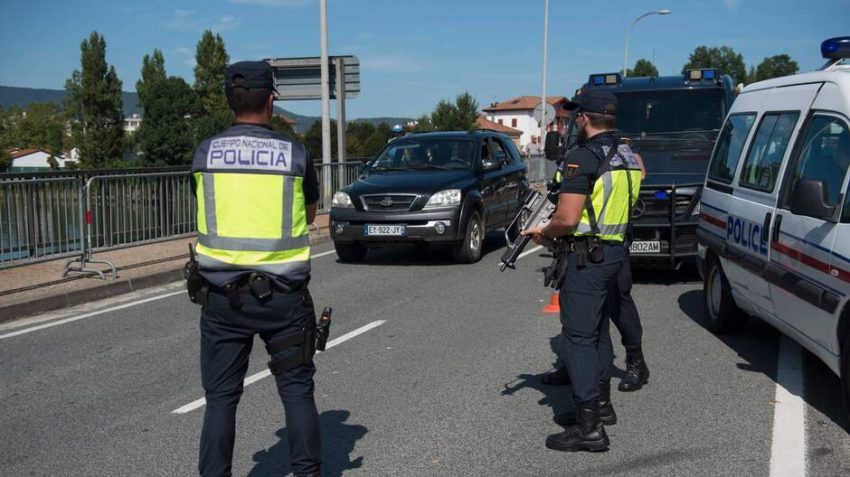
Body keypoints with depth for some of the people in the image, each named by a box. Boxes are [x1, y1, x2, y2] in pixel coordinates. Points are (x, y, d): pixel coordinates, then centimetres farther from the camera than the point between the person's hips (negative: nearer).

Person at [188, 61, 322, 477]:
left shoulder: (205, 153, 0)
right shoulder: (295, 154, -3)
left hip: (221, 293, 1)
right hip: (283, 294, -1)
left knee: (221, 396, 10)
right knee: (296, 389, 12)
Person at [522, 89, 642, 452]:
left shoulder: (582, 157, -17)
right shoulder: (628, 157, 10)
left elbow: (567, 219, -23)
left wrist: (544, 233, -3)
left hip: (587, 256, -9)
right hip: (615, 252, 9)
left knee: (578, 335, -5)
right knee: (598, 329, 22)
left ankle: (589, 427, -5)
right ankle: (601, 402, 35)